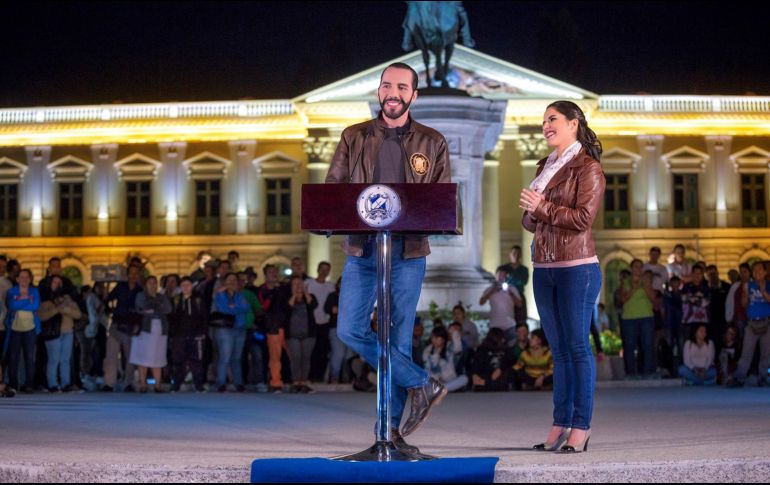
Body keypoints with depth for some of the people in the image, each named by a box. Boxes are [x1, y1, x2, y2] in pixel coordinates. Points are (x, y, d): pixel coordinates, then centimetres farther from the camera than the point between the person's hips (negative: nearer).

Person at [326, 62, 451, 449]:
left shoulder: (432, 143, 6)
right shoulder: (354, 138, 8)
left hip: (408, 252, -1)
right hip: (361, 248, 2)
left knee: (399, 338, 1)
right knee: (350, 330, -9)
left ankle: (390, 429, 11)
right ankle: (423, 385, 5)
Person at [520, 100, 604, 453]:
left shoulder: (588, 168, -4)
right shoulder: (545, 167, 19)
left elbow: (583, 218, -15)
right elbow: (530, 222, 20)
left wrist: (542, 208, -12)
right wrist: (530, 212, -2)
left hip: (577, 267, -7)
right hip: (544, 267, 7)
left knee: (577, 346, -6)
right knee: (558, 349, 8)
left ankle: (581, 428, -3)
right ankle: (560, 425, 11)